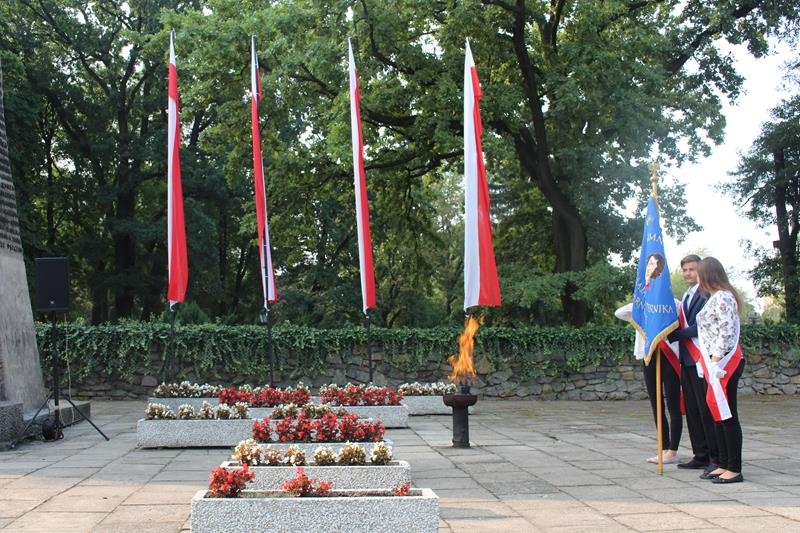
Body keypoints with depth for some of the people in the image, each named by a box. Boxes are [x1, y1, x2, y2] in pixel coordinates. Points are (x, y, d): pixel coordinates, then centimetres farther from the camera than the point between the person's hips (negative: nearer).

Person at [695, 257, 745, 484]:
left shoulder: (723, 298, -13)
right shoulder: (715, 298, 17)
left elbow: (727, 333, -20)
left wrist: (715, 360, -21)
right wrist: (710, 363, 15)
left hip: (725, 362, -10)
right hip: (716, 363, 10)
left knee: (727, 414, -7)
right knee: (717, 414, 12)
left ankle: (734, 469, -3)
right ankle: (723, 464, 18)